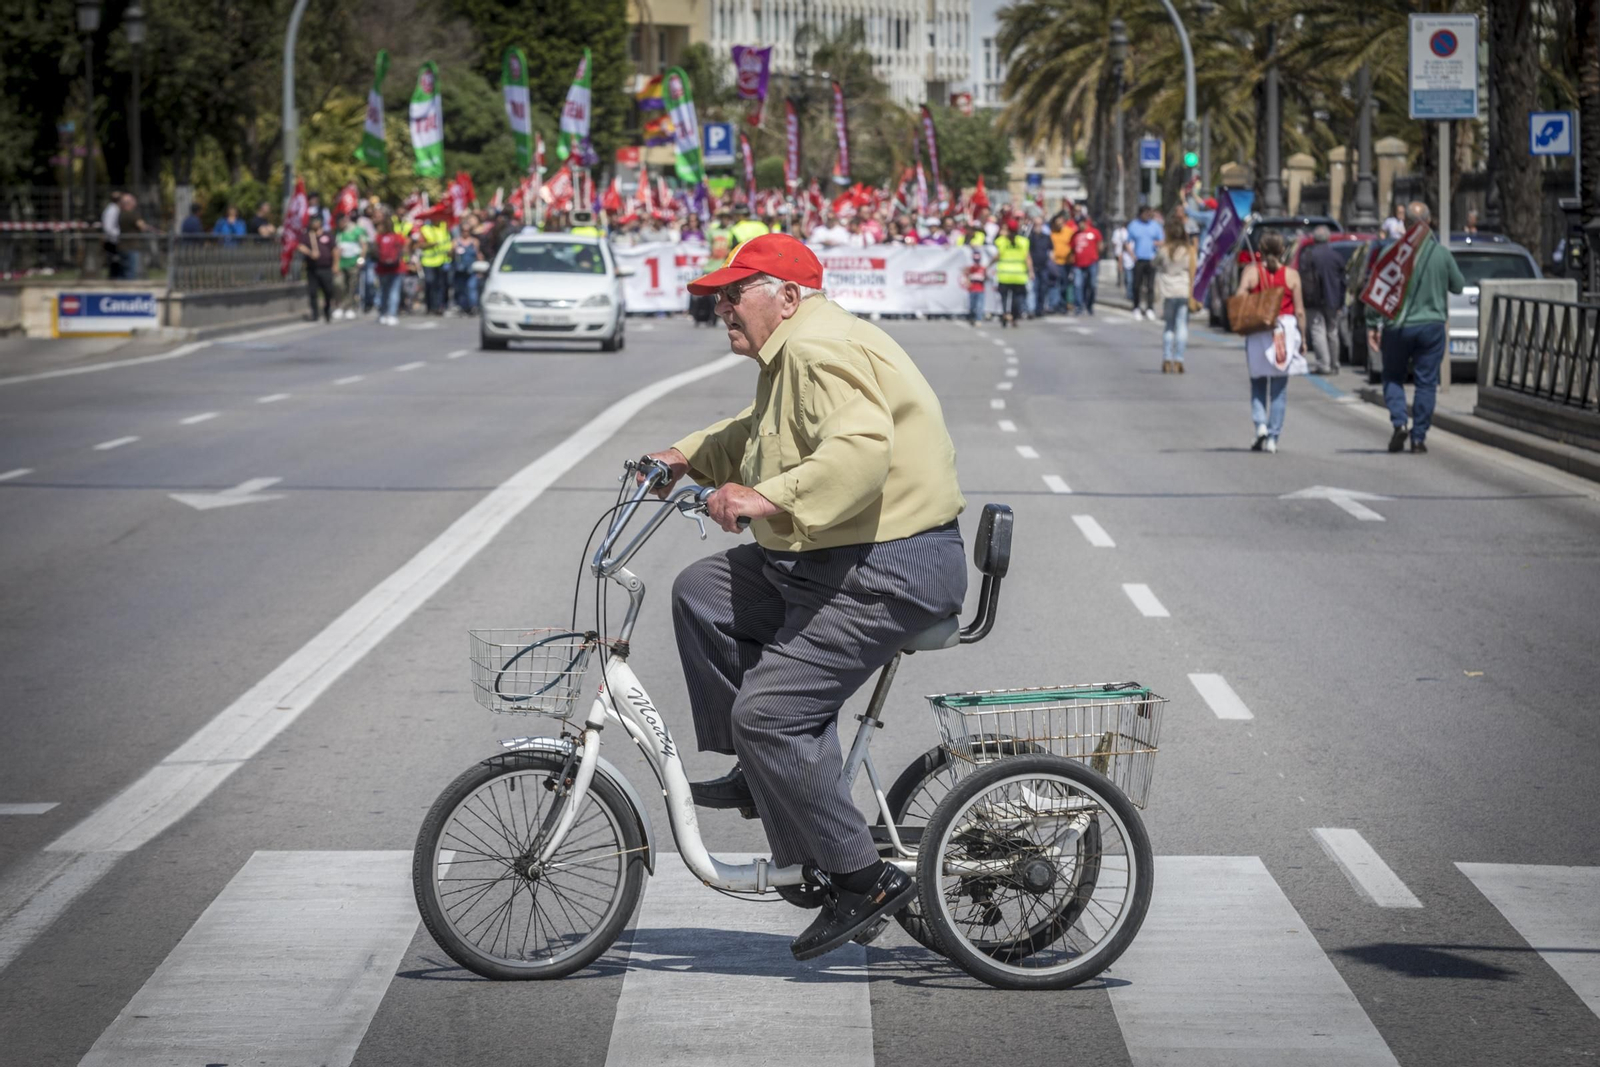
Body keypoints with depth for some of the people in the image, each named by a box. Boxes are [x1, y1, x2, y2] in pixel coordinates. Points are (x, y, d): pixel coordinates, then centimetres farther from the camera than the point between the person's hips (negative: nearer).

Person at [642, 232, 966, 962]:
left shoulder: (821, 348, -18)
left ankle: (863, 881, -8)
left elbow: (859, 450, -33)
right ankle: (760, 771, 19)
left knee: (769, 712, -15)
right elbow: (759, 433, 35)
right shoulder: (792, 354, 17)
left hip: (885, 578, -11)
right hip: (820, 564, 11)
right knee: (701, 593, 16)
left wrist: (769, 499, -39)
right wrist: (688, 457, 22)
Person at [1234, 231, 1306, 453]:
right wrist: (1302, 336, 7)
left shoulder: (1251, 271, -1)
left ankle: (1260, 424, -8)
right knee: (1279, 388, 6)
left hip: (1257, 333, 0)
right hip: (1285, 330, 0)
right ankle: (1273, 437, 4)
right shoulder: (1291, 275, 0)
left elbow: (1238, 301, -13)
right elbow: (1299, 310, -1)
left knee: (1258, 382, 14)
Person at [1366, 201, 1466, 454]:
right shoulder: (1442, 253, -4)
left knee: (1393, 377, 15)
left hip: (1398, 326, -1)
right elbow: (1458, 286, 9)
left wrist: (1372, 325, -1)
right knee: (1426, 382, 8)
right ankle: (1419, 436, 6)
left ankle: (1399, 423, -5)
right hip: (1432, 325, 1)